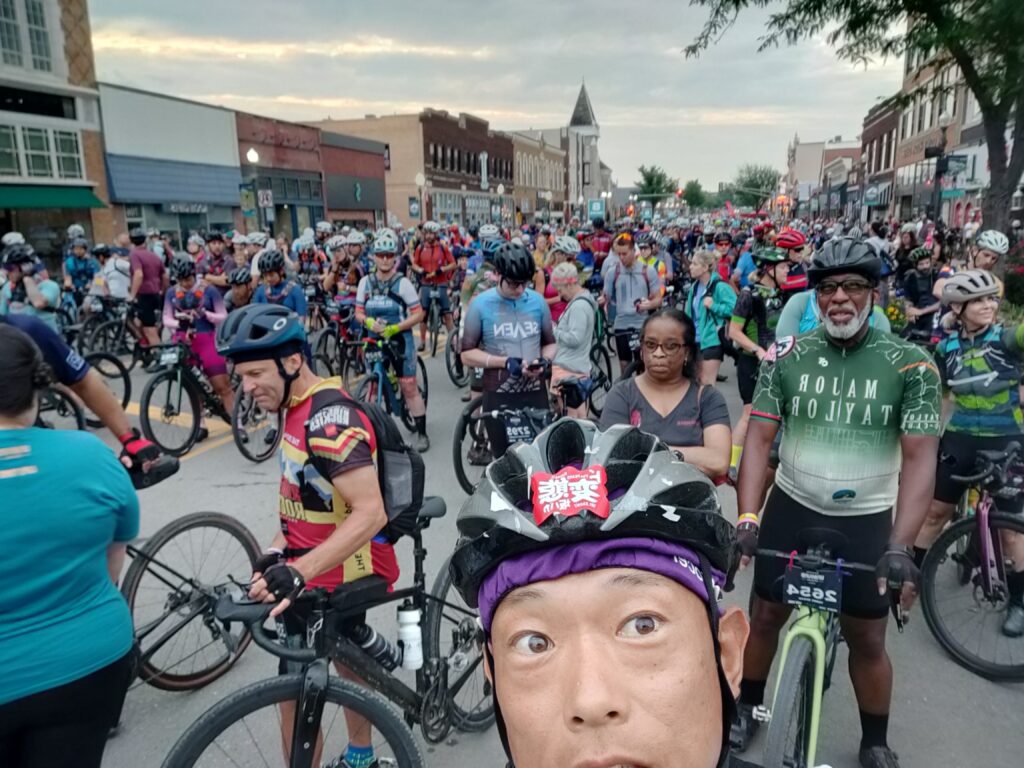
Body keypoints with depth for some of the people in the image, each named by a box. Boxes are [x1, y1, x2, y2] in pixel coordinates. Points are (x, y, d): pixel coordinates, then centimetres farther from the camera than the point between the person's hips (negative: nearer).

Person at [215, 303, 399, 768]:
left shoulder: (330, 419, -27)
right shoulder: (301, 407, 4)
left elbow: (370, 513, -34)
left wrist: (298, 572, -40)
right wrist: (278, 547, 5)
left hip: (336, 575, -10)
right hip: (338, 568, 10)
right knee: (346, 660, 25)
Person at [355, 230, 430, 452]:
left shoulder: (403, 283, -10)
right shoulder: (365, 282, 0)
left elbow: (418, 314, -9)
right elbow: (359, 312, 5)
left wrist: (394, 328, -20)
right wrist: (369, 322, -17)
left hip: (400, 340, -4)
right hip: (374, 340, 4)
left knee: (409, 387, -3)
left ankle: (422, 434, 6)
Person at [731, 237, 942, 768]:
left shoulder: (910, 365, -11)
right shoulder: (786, 357, -7)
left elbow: (920, 458, -15)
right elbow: (758, 439, -9)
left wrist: (900, 546, -24)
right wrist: (746, 518, -19)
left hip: (866, 521, -1)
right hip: (791, 508, 1)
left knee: (867, 638, 11)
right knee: (766, 615, 13)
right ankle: (748, 706, 38)